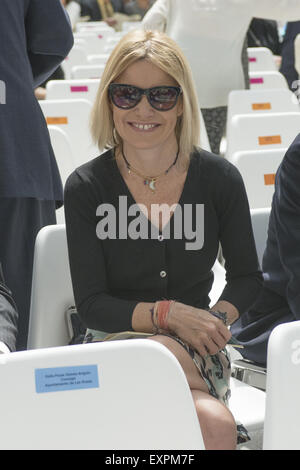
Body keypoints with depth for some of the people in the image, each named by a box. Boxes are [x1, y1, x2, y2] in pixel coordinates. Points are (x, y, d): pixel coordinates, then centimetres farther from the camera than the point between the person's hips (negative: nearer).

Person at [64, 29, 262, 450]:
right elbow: (91, 304, -5)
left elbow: (247, 278, 12)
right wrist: (166, 315, -21)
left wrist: (217, 318, -10)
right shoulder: (86, 188, -4)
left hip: (199, 352, 2)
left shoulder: (220, 179, 1)